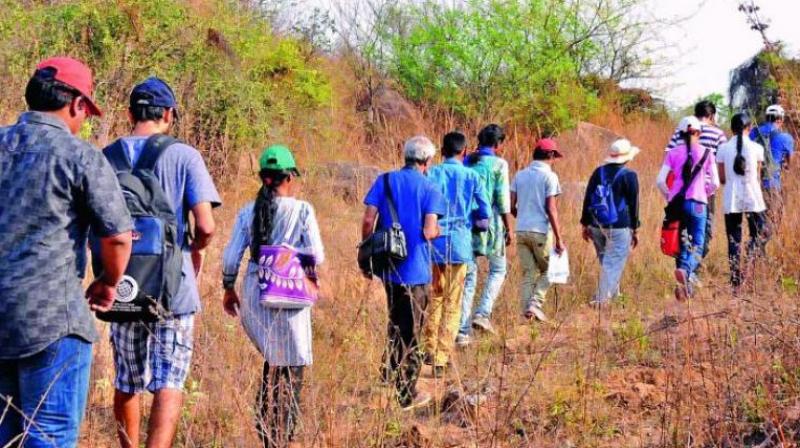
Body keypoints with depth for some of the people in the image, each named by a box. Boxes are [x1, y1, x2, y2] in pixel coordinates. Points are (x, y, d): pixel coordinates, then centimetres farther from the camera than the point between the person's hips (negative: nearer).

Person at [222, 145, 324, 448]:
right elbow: (317, 255, -9)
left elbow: (232, 255, 2)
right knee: (292, 365, 7)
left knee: (272, 360, 22)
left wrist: (229, 289, 15)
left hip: (254, 293, 4)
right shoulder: (302, 210, -7)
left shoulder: (248, 212, 3)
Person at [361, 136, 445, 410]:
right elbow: (428, 232, -17)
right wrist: (438, 231, 6)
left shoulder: (385, 181, 2)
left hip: (388, 265, 3)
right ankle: (407, 394, 10)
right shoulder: (430, 189, -7)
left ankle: (391, 370, 29)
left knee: (396, 321, 25)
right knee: (411, 331, 5)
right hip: (416, 270, -3)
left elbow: (368, 220, -5)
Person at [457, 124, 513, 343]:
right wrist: (509, 229, -2)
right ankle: (482, 314, -1)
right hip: (489, 223, -4)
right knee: (498, 269, 16)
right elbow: (503, 199, -9)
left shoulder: (465, 163, 8)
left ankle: (463, 330, 4)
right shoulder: (498, 164, -6)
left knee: (468, 275, 8)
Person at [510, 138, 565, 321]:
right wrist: (559, 239, -11)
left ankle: (526, 310, 2)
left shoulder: (520, 175, 9)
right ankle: (535, 303, -6)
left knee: (528, 273, 10)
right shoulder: (549, 176, -7)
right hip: (541, 231, -5)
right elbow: (551, 209, -13)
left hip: (522, 231, 5)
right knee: (548, 271, 10)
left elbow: (511, 206, 7)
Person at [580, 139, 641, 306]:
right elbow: (633, 204, -4)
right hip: (619, 228, -5)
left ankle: (613, 293, 29)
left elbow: (587, 200, 9)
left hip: (597, 226, 5)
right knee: (614, 264, -4)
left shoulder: (598, 172, 8)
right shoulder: (629, 175, -6)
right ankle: (601, 299, -11)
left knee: (606, 261, 20)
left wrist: (586, 224, 16)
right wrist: (635, 229, 2)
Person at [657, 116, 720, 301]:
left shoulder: (673, 153, 6)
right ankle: (685, 270, -31)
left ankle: (684, 285, 13)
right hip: (698, 203, -2)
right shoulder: (706, 153, 3)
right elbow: (715, 183, 1)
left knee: (681, 243, 15)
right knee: (697, 246, -1)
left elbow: (660, 181, -1)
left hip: (677, 203, 2)